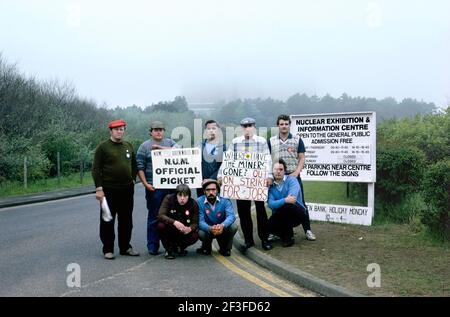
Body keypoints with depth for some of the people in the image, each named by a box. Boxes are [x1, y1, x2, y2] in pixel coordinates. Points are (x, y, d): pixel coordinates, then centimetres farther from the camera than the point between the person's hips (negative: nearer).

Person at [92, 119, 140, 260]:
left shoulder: (128, 146, 12)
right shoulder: (103, 147, -4)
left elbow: (134, 164, 23)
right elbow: (96, 169, -7)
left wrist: (133, 179, 11)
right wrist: (99, 188, -12)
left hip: (127, 190, 5)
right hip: (109, 190, -5)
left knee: (126, 220, 11)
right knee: (108, 221, 3)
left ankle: (125, 247, 22)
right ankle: (108, 249, 13)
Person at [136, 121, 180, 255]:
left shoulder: (169, 142, 16)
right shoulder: (145, 146, 6)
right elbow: (140, 167, 1)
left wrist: (161, 147, -11)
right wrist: (145, 184, -8)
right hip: (154, 187, -3)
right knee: (154, 217, 0)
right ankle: (152, 246, 9)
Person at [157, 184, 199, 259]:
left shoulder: (193, 204, -12)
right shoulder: (168, 199, -16)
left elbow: (195, 223, -12)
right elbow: (161, 215, -26)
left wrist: (190, 228, -36)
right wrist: (174, 222, -42)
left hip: (185, 231, 1)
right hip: (170, 230, -1)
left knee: (194, 236, -28)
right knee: (161, 226, -31)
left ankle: (180, 247, 8)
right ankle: (170, 249, -5)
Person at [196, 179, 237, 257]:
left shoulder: (225, 201, -14)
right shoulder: (199, 202, -17)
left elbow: (231, 216, -29)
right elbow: (200, 221, -24)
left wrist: (222, 225, -52)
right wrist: (210, 228, -47)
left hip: (222, 230, 1)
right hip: (207, 230, 0)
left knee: (233, 227, -28)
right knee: (200, 233, -32)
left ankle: (225, 249, 0)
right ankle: (206, 247, 5)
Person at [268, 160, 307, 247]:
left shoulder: (291, 180, -11)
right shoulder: (270, 185, -4)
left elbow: (292, 198, -28)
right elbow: (271, 204, -20)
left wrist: (278, 203, -19)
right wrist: (285, 200, -36)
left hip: (297, 214, -2)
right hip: (280, 216, 2)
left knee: (287, 206, -35)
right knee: (269, 226, -28)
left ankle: (288, 237, -13)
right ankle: (284, 234, 9)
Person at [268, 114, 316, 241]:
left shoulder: (297, 140, 3)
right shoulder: (271, 141, 7)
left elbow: (302, 158, 1)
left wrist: (296, 172, -12)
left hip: (294, 176, -1)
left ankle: (307, 230, 9)